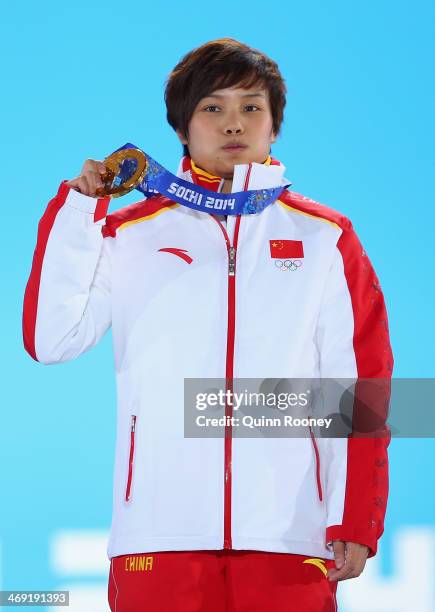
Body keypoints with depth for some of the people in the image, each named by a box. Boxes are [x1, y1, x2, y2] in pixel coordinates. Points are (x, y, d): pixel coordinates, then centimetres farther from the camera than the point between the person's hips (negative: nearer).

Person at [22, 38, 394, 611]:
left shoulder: (325, 238, 11)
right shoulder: (129, 235, 12)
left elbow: (358, 386, 6)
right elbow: (50, 338, 0)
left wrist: (356, 522, -2)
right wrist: (77, 208, -2)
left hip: (290, 535, 0)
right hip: (160, 536, 0)